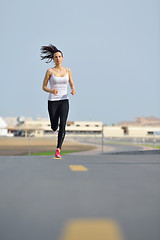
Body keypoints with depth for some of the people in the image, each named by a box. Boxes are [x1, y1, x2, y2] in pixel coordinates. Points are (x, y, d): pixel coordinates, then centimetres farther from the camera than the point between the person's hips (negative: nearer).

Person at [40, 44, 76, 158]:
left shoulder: (67, 70, 4)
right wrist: (52, 91, -19)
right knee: (54, 127, 7)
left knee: (62, 126, -16)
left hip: (64, 101, 1)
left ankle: (58, 151, -11)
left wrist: (73, 90, -12)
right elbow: (44, 86, 1)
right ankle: (55, 122, 47)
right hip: (52, 101, -1)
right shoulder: (50, 71, -3)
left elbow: (72, 84, 12)